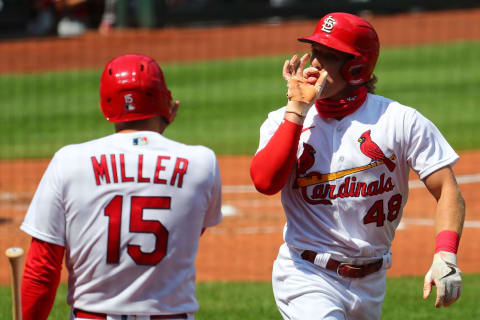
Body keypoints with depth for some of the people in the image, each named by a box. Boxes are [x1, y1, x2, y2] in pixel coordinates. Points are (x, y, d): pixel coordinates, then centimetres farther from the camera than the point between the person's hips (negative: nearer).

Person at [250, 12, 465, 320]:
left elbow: (448, 190, -7)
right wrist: (297, 108, -12)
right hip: (307, 278, -2)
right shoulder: (284, 120, 2)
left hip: (370, 283, 2)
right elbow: (265, 181, -16)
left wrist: (446, 257, -24)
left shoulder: (401, 120, -2)